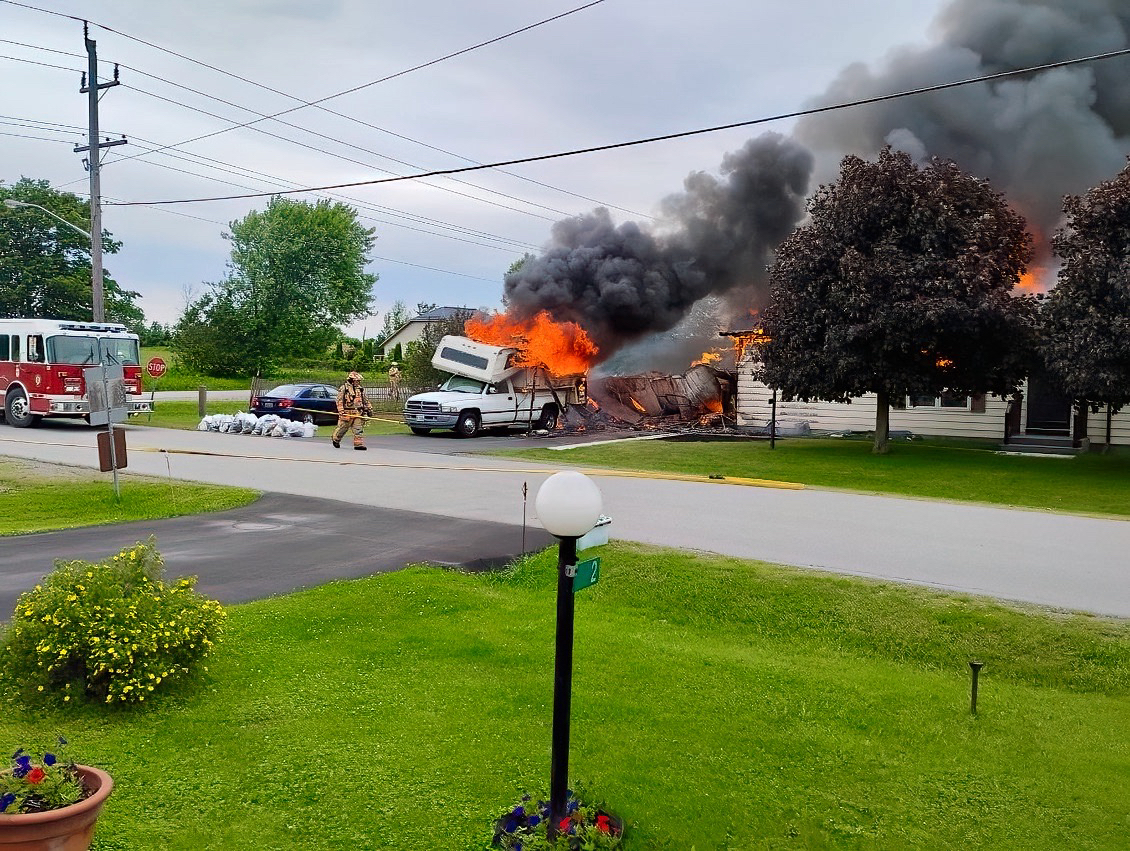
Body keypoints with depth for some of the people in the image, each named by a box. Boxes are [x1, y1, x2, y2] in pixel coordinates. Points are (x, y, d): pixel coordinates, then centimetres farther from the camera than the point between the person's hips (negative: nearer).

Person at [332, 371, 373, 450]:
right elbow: (339, 400, -8)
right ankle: (335, 439, 30)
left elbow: (365, 400, 23)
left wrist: (369, 409, 18)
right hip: (347, 413, -5)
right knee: (342, 428, 6)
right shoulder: (343, 388, -4)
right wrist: (341, 411, -17)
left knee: (358, 429, -4)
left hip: (358, 413, 5)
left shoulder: (360, 389, 15)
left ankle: (358, 444, -4)